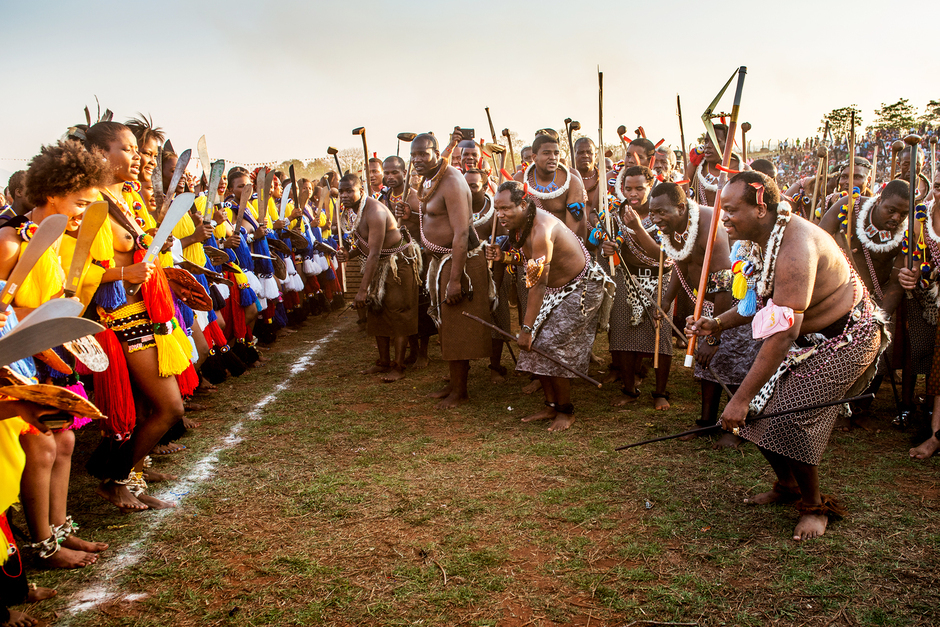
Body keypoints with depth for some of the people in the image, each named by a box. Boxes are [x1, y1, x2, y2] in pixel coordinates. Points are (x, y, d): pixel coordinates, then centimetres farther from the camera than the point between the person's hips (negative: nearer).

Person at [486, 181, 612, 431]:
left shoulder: (541, 230, -31)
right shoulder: (520, 225, -2)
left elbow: (537, 284, -32)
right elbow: (527, 262, 12)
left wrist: (526, 328, -30)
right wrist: (504, 256, -9)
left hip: (582, 289, -9)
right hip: (556, 289, 9)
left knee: (551, 347, -13)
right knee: (536, 345, 3)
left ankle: (566, 411, 4)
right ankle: (551, 406, 15)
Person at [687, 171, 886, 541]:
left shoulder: (795, 249, -33)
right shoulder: (755, 240, -3)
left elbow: (784, 332, -37)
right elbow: (760, 302, 12)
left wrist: (742, 396, -36)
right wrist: (717, 324, -5)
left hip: (845, 340, -9)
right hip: (805, 338, 9)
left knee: (789, 418, -16)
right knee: (759, 410, 2)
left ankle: (814, 506, 10)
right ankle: (787, 485, 27)